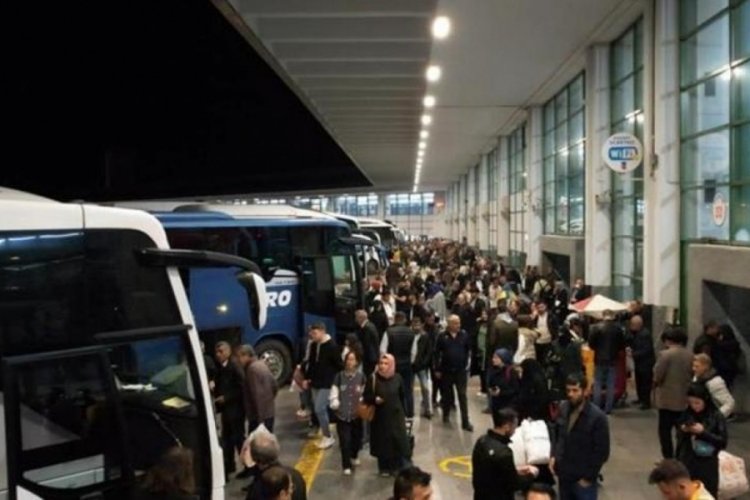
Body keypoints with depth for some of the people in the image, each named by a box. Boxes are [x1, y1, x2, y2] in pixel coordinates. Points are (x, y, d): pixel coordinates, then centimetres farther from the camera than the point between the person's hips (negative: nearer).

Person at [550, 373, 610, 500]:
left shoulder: (597, 417, -18)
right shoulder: (563, 408, -1)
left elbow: (602, 452, -13)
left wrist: (588, 477, -12)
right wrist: (553, 455, 1)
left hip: (583, 478, -5)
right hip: (564, 474, 5)